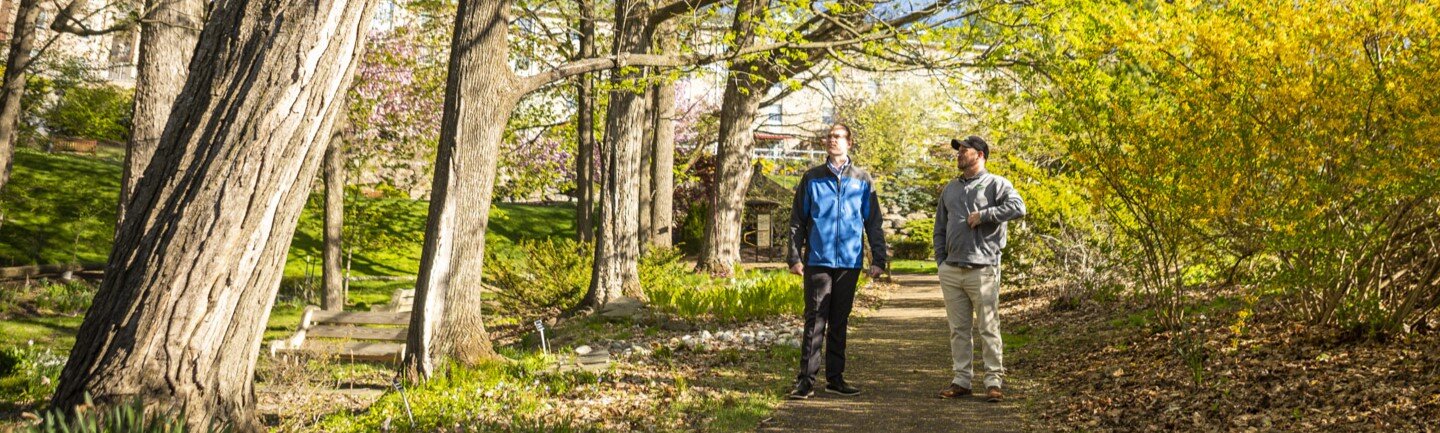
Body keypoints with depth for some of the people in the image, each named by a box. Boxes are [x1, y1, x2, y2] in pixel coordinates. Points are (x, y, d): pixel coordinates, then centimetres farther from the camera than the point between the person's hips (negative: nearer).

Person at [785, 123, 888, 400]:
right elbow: (797, 220, 5)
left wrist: (878, 259, 2)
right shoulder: (812, 178, 6)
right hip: (818, 260, -2)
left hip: (850, 262, 2)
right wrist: (794, 257, -3)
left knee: (839, 322, 10)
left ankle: (835, 378, 17)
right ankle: (806, 380, -3)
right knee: (815, 320, -5)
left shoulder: (862, 180, 8)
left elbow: (873, 223, 9)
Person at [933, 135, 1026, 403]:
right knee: (958, 329, 8)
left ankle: (993, 382, 2)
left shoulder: (996, 184, 0)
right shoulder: (950, 189, 19)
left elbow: (1018, 208, -18)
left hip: (983, 269, -6)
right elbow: (940, 228, 21)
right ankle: (961, 380, 15)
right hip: (951, 271, 6)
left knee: (989, 328, -3)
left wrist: (983, 215, -17)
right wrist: (941, 261, 11)